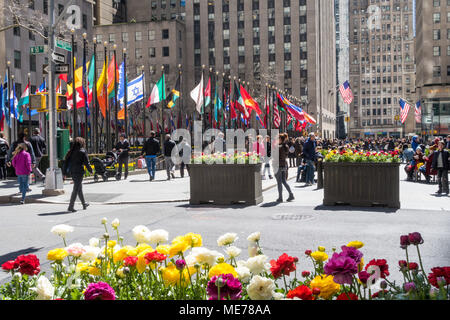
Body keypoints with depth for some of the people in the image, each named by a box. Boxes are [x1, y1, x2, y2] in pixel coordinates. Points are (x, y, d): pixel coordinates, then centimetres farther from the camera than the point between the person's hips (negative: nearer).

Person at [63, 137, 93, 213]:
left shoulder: (71, 151, 8)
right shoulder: (83, 152, -8)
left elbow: (66, 161, 7)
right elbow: (86, 163, -7)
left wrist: (65, 172, 11)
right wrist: (90, 171, 6)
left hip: (72, 172, 7)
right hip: (79, 172, -6)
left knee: (79, 188, 20)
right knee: (76, 189, -3)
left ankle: (84, 204, 33)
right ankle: (71, 207, -5)